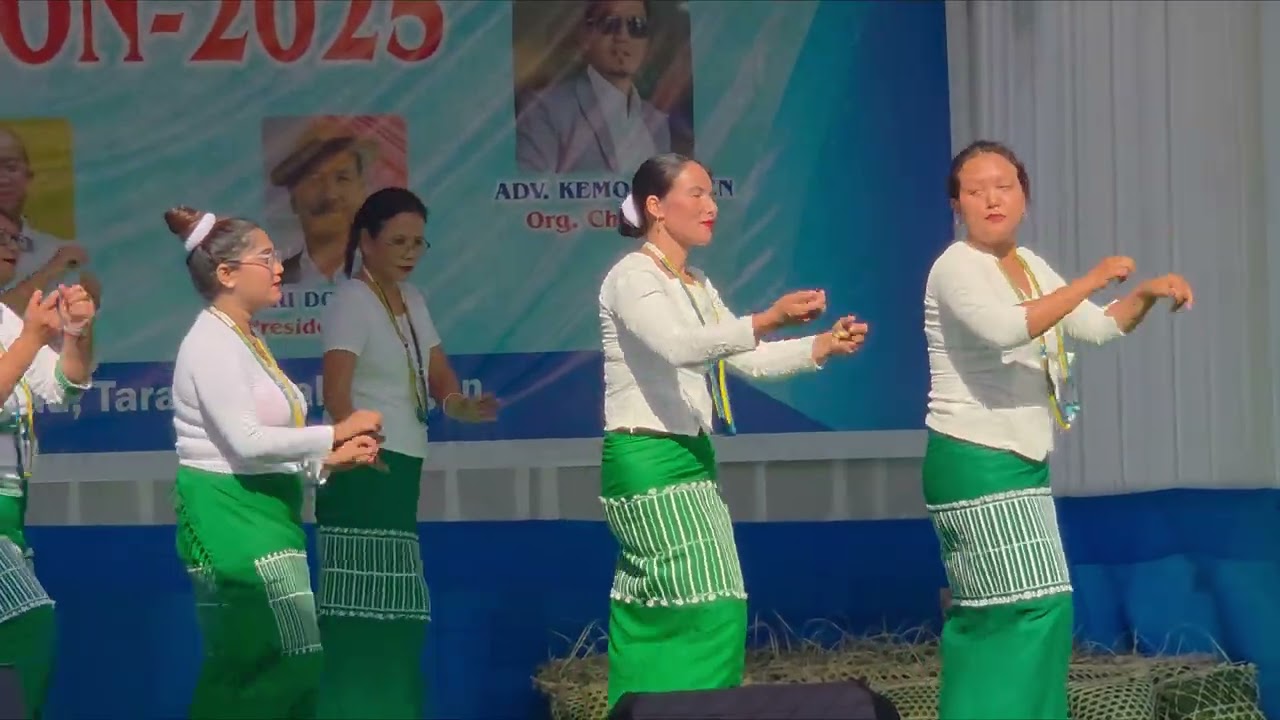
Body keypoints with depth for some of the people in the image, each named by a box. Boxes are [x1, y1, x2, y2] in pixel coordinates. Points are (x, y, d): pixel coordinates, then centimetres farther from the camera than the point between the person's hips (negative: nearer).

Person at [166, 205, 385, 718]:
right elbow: (245, 443, -21)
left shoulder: (246, 342, 16)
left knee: (241, 668, 9)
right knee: (288, 662, -11)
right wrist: (337, 433, -14)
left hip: (259, 514, 10)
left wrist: (327, 460, 0)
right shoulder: (212, 343, -13)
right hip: (230, 516, -10)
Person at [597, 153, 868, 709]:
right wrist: (767, 320, -40)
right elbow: (678, 347, -29)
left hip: (690, 456, 9)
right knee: (706, 608, -14)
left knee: (655, 612, 8)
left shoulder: (698, 286, 17)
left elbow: (749, 362, 15)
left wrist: (824, 346, -1)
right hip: (646, 459, -9)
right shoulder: (632, 277, -11)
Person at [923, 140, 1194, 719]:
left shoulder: (1029, 266, 13)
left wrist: (1146, 295, 0)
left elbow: (1101, 327, 19)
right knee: (1038, 605, -15)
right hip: (975, 461, -9)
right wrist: (1089, 282, -28)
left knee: (988, 616, 12)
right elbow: (1005, 328, -33)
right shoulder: (957, 268, -14)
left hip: (1018, 462, 9)